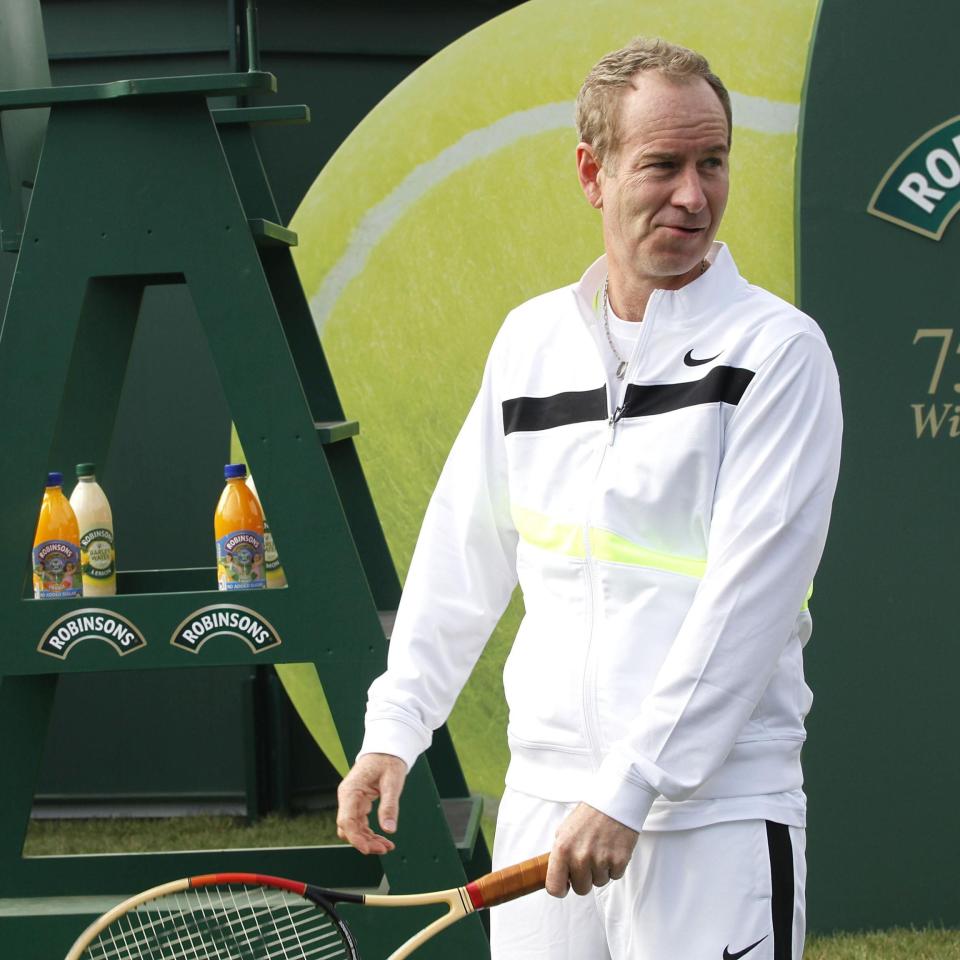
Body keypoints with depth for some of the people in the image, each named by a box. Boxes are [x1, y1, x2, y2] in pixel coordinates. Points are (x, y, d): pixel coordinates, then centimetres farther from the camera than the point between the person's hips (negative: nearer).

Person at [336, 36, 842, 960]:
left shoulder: (777, 349, -7)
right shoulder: (529, 340, 10)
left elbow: (746, 601, -15)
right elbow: (462, 556, 18)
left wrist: (627, 790, -18)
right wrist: (394, 726, 11)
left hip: (714, 821, -5)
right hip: (541, 805, 5)